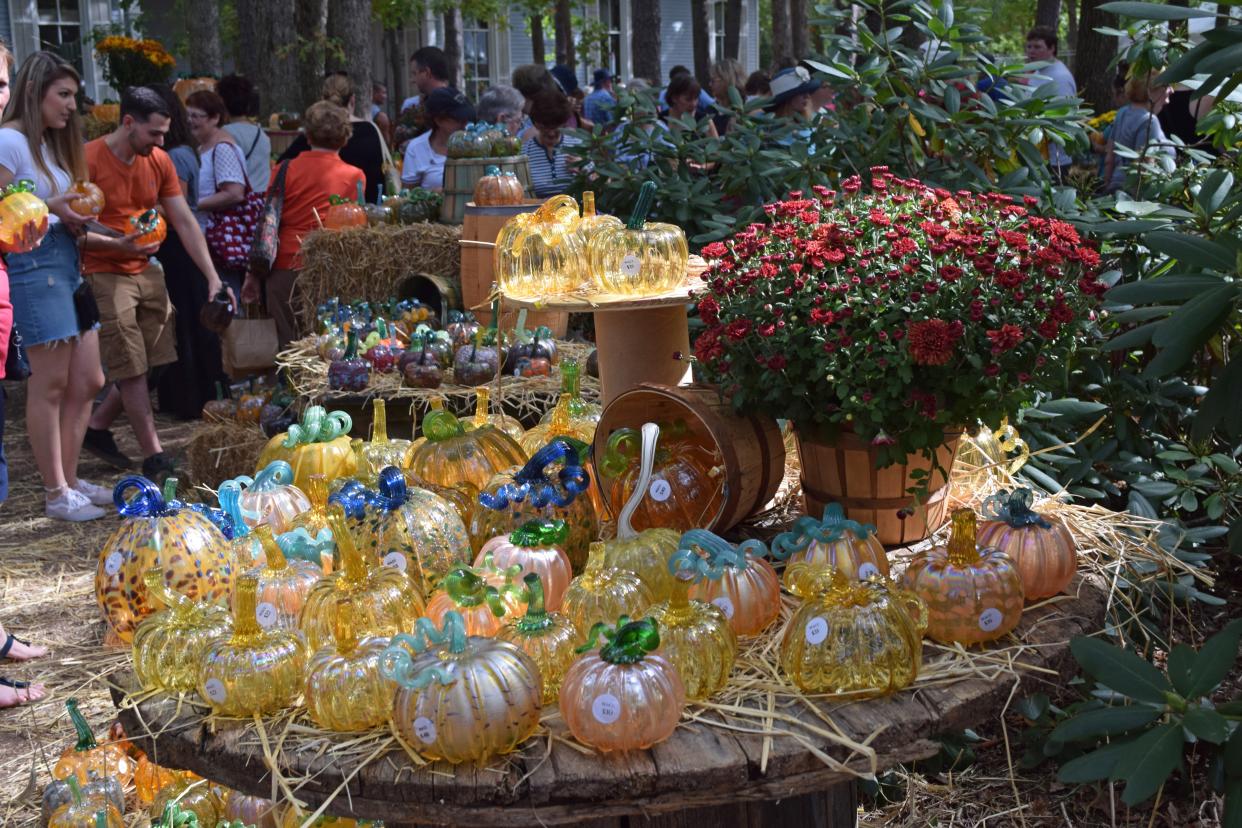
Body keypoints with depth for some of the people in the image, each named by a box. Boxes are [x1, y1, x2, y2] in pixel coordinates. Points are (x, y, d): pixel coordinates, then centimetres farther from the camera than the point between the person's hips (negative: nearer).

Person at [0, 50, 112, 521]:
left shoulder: (53, 142, 20)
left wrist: (79, 216, 1)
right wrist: (51, 207, -18)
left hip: (68, 261, 9)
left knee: (87, 382, 9)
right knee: (51, 384, -5)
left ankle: (69, 480, 20)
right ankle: (56, 494, 2)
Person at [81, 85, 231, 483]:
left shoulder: (159, 161, 5)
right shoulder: (89, 160, -15)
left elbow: (185, 222, 5)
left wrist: (213, 277, -2)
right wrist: (118, 244, -29)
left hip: (147, 271, 7)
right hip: (105, 274, -7)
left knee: (144, 363, 9)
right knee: (132, 369, -4)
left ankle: (98, 427, 29)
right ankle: (154, 457, 2)